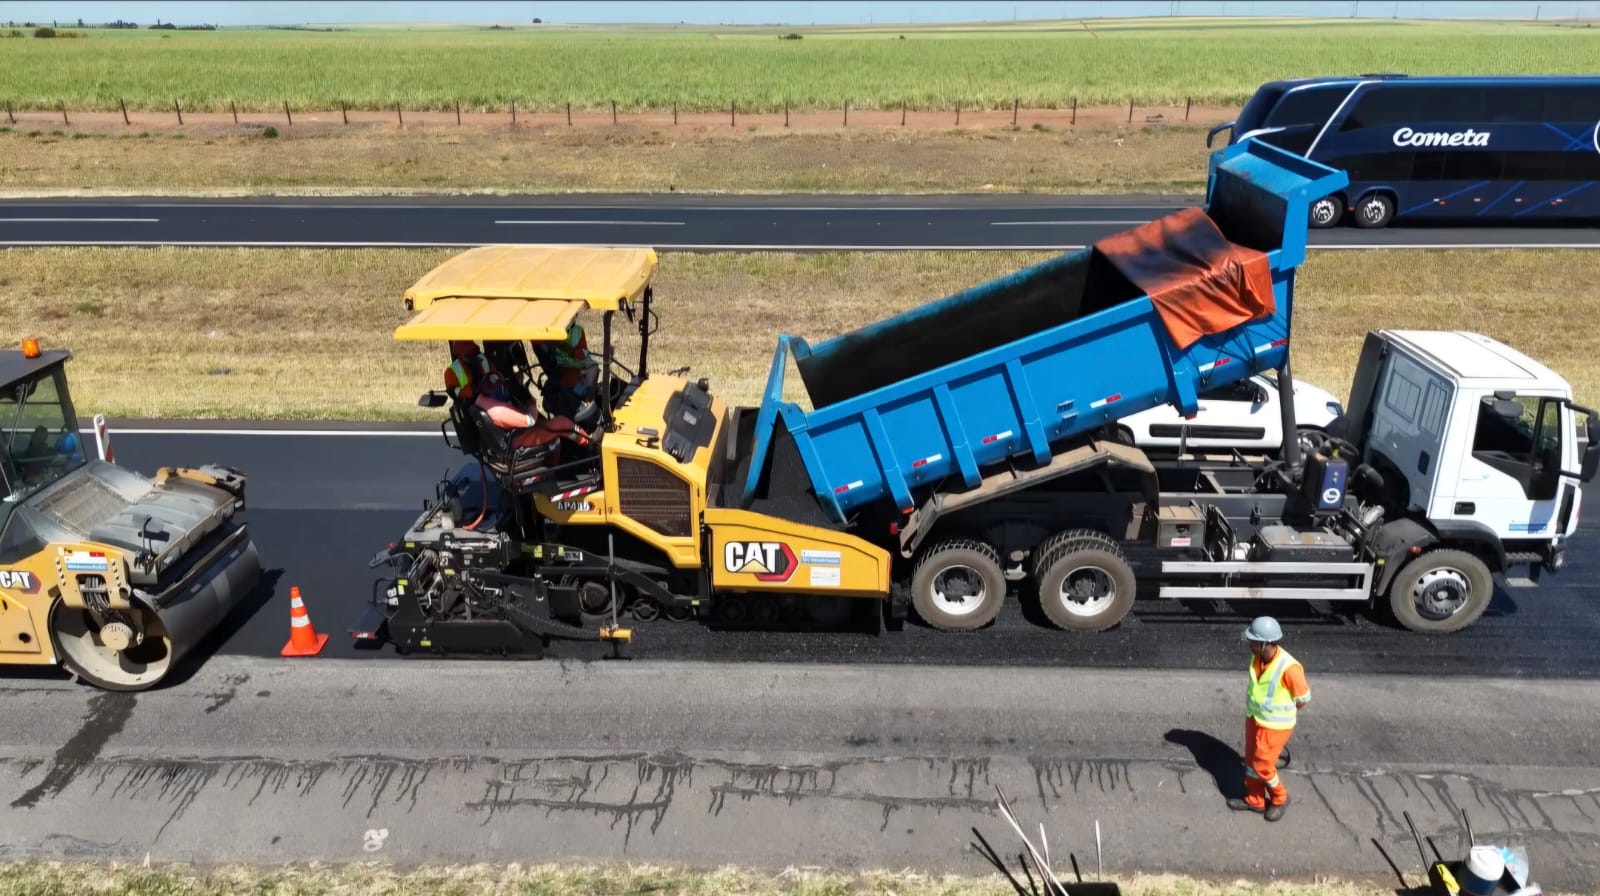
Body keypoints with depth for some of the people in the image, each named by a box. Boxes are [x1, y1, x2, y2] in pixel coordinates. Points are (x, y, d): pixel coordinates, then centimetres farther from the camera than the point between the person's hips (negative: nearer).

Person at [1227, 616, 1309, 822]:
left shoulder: (1289, 668, -30)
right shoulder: (1257, 657, -10)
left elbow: (1303, 698, -14)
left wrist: (1281, 714, 1)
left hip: (1274, 726, -7)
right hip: (1253, 719, 7)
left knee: (1262, 766, 4)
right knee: (1251, 761, 17)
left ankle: (1279, 798, 31)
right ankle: (1255, 800, 36)